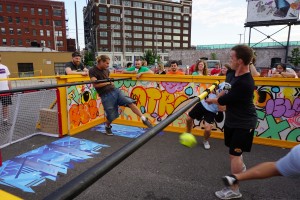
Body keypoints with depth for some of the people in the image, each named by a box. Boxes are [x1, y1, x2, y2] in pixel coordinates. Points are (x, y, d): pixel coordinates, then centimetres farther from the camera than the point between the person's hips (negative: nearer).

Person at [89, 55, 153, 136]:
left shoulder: (106, 70, 14)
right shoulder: (92, 71, -6)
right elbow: (95, 84, -18)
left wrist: (111, 82, 13)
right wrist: (108, 82, -8)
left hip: (115, 91, 6)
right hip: (105, 96, -5)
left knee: (130, 102, -11)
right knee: (111, 116, -1)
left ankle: (144, 119, -7)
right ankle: (107, 127, 33)